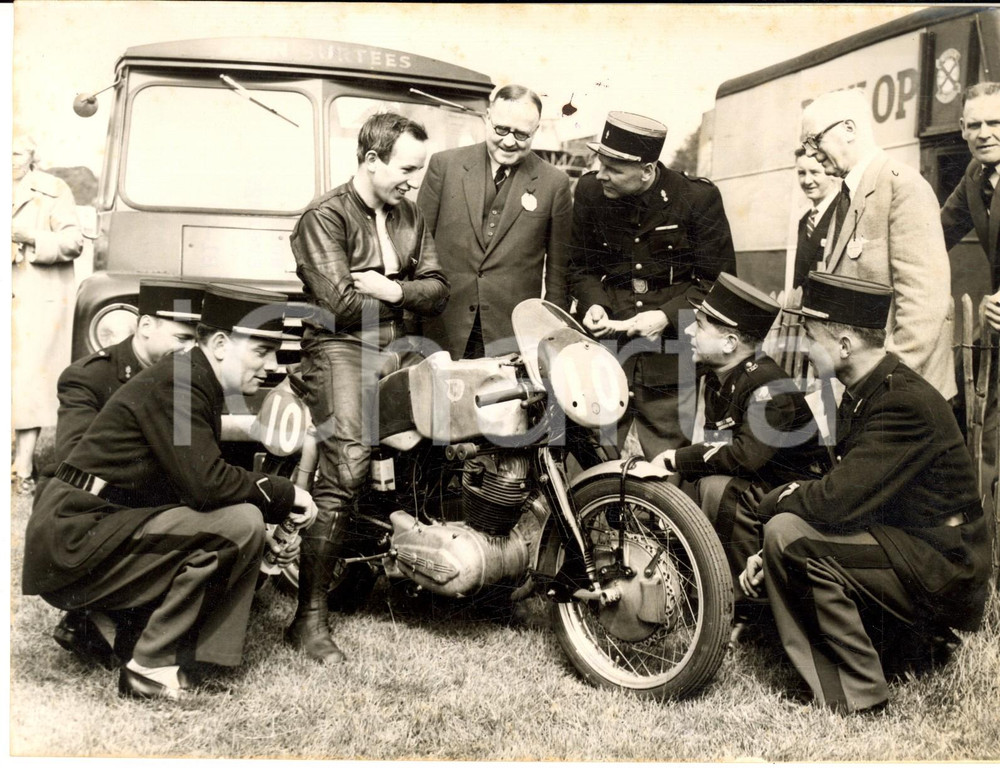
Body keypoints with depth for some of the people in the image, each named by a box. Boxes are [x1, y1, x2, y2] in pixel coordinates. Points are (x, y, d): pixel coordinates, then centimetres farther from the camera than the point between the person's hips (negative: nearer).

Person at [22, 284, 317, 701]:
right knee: (240, 523, -20)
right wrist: (285, 494, -11)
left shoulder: (198, 385, 12)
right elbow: (206, 484, -25)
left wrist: (280, 507, 1)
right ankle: (151, 668, -11)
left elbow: (203, 483, 14)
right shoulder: (175, 381, -16)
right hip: (74, 541, -10)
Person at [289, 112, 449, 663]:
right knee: (346, 467, -23)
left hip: (398, 347, 7)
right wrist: (408, 295, 1)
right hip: (340, 347, -7)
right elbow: (341, 303, -14)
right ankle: (309, 617, -19)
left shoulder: (409, 216, 19)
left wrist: (392, 289, -7)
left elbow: (437, 291, 13)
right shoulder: (326, 216, -4)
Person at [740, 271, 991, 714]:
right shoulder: (860, 397, 8)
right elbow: (840, 496, 10)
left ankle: (856, 695, -14)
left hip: (945, 575, -10)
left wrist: (776, 501, -9)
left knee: (789, 532, -24)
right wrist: (770, 558, -2)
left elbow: (835, 503, -30)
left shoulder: (906, 403, -23)